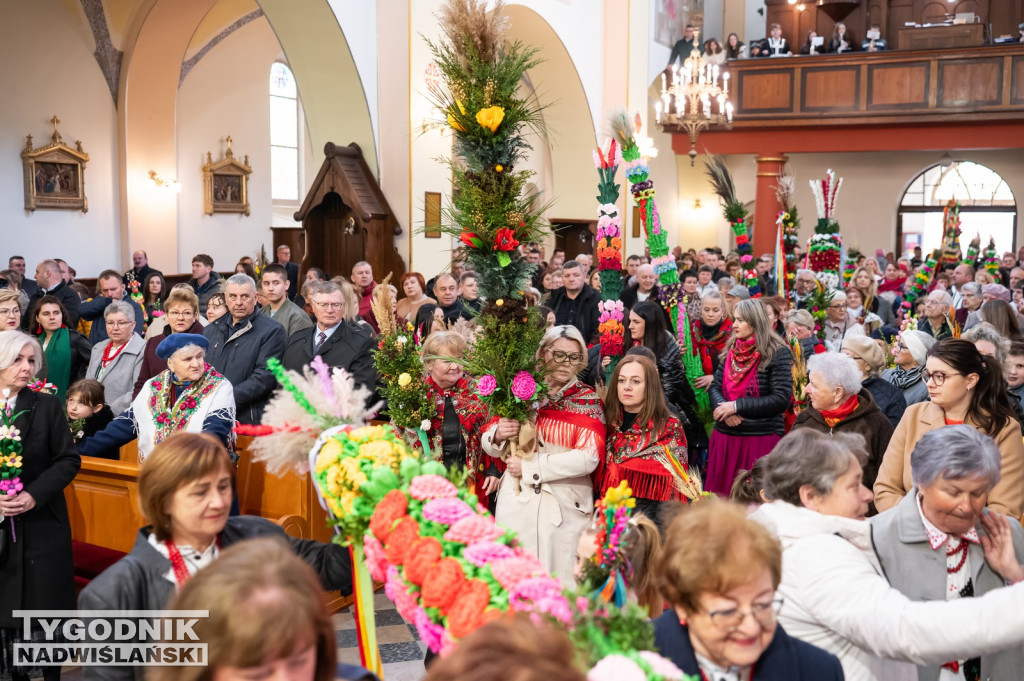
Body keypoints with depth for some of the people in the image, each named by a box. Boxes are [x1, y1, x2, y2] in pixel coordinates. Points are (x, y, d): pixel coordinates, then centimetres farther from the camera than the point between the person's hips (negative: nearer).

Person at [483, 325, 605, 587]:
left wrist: (529, 467, -14)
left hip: (565, 506, -2)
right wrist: (498, 436, -10)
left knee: (561, 582, 3)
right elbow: (489, 445, 13)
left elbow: (588, 457, -13)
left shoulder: (589, 401, 0)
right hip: (516, 501, 2)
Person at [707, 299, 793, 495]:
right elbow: (715, 387, 10)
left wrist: (737, 406, -17)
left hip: (761, 439, -5)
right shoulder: (731, 350, 11)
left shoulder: (777, 354, -7)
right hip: (725, 436, 5)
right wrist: (724, 409, -12)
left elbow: (781, 399, -14)